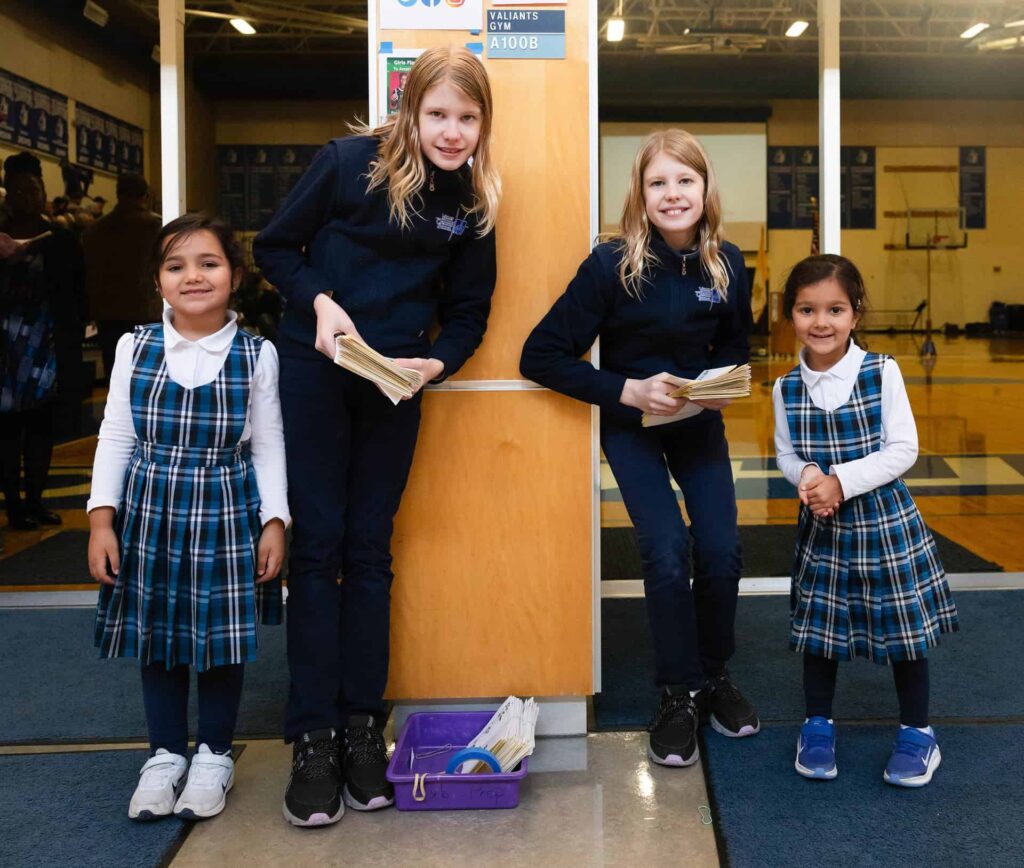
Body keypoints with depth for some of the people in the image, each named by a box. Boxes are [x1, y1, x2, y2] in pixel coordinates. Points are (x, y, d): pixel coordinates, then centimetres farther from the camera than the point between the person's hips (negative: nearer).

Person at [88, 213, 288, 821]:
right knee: (156, 631, 11)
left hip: (226, 510, -1)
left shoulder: (257, 355, -3)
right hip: (150, 508, 2)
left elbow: (268, 445, 1)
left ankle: (214, 755, 27)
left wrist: (274, 522, -5)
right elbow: (116, 437, 3)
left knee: (223, 635, 8)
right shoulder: (135, 349, 0)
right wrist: (101, 519, -3)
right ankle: (166, 754, 29)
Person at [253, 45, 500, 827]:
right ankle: (313, 735, 5)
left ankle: (362, 724, 15)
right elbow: (274, 248, -1)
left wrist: (436, 364, -14)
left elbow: (469, 312, 5)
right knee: (318, 544, -1)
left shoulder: (472, 203, 1)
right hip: (314, 371, -2)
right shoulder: (349, 162, -8)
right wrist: (321, 301, -18)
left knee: (369, 549, 6)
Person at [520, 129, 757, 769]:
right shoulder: (611, 264, -22)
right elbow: (542, 356, -23)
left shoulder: (727, 265, -10)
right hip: (630, 424, -3)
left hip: (700, 422, 3)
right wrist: (628, 390, -28)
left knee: (722, 552, -6)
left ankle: (715, 675, 21)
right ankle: (679, 695, 5)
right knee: (667, 555, -16)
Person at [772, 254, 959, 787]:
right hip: (822, 525, 2)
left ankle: (916, 732, 27)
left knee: (904, 625, 9)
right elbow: (786, 452, 5)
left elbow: (903, 450, -12)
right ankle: (818, 726, 31)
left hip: (886, 520, -2)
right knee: (819, 624, 12)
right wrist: (806, 475, -17)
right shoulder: (787, 388, -5)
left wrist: (842, 479, -21)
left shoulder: (882, 372, -13)